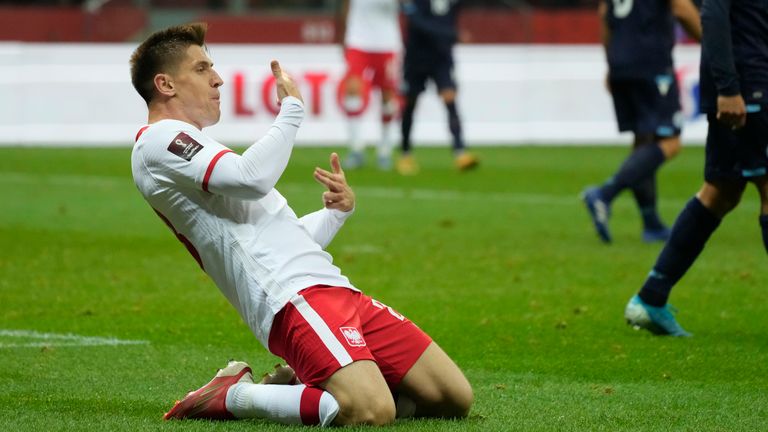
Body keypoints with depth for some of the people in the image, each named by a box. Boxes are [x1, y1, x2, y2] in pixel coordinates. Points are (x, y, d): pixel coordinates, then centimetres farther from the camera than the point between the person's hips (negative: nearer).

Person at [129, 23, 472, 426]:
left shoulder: (192, 146, 31)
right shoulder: (158, 142, 0)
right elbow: (253, 178, -18)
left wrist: (337, 211, 13)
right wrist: (292, 109, -5)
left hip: (334, 289, 10)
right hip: (292, 297, -10)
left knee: (454, 398, 0)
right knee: (373, 412, -32)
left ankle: (296, 385, 9)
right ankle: (231, 397, -9)